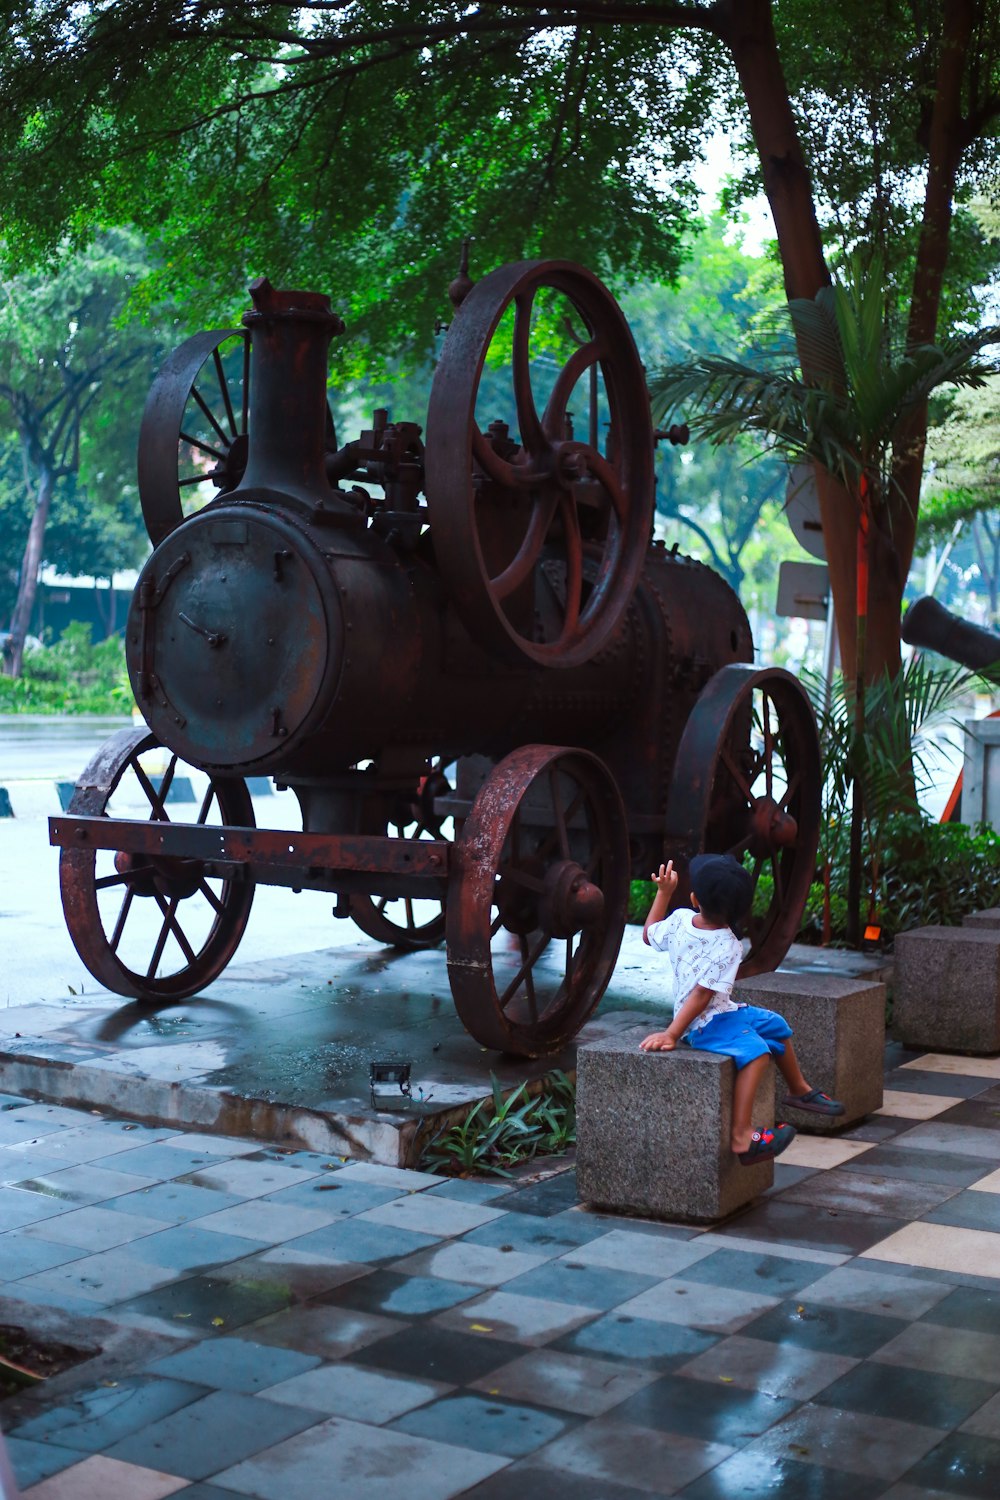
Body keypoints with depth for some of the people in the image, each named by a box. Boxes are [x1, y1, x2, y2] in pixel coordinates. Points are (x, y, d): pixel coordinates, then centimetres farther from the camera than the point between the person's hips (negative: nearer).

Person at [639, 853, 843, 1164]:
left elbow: (649, 935, 14)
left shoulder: (680, 919, -6)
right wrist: (672, 1035, -27)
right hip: (705, 1022, -9)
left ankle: (799, 1090, 47)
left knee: (776, 1025, 23)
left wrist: (664, 892, 17)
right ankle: (741, 1139, -42)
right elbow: (701, 994, -26)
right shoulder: (727, 946, -24)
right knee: (755, 1050, -33)